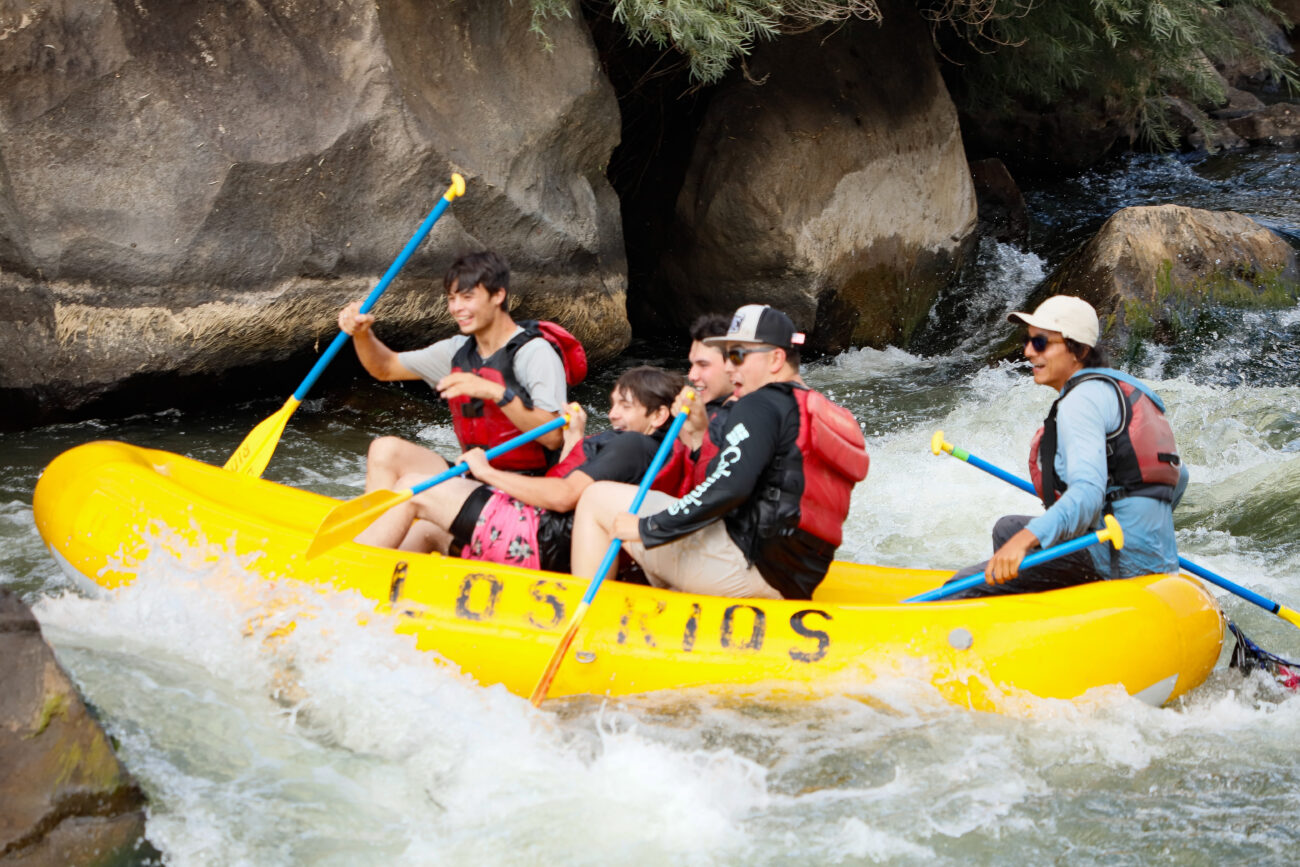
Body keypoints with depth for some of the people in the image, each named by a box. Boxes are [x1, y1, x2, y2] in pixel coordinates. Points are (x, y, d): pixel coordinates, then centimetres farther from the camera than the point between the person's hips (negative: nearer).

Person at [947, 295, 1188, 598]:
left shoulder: (1081, 400, -11)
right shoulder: (1120, 391, 20)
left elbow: (1088, 492, -28)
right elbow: (1178, 476, 28)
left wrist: (1027, 538, -41)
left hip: (1117, 561, -11)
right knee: (1008, 528, 30)